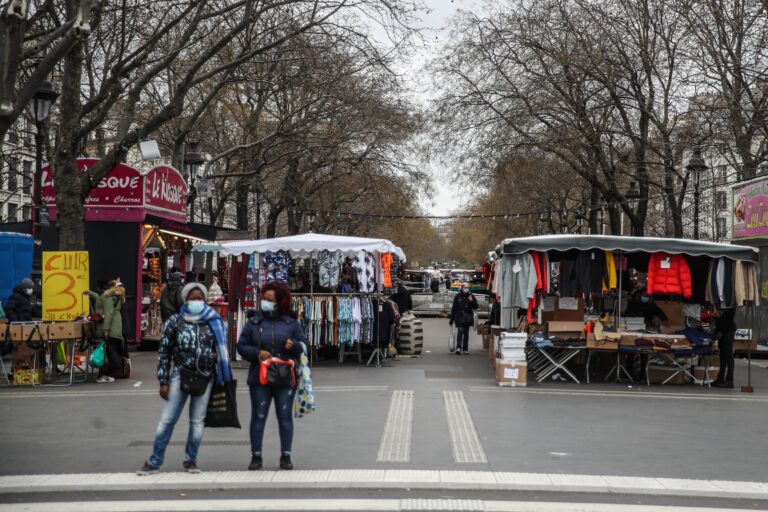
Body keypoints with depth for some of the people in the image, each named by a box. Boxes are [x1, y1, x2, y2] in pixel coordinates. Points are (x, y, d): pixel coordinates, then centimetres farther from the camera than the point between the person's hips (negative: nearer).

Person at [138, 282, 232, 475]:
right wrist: (163, 382, -3)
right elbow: (164, 351, 1)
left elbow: (221, 351, 9)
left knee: (198, 421, 5)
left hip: (206, 378, 1)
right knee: (167, 419, -1)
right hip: (180, 375, -1)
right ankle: (154, 461, 8)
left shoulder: (214, 322, 3)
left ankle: (191, 460, 18)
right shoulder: (175, 321, -1)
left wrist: (222, 379, 6)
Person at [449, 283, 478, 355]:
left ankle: (465, 349, 13)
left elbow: (475, 307, 6)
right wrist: (451, 319, 6)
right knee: (460, 331, -16)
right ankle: (458, 347, -24)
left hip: (468, 318, 2)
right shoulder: (458, 296, 3)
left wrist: (471, 301, -13)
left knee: (466, 333, 7)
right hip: (459, 318, -2)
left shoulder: (471, 296, 7)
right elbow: (454, 308, 6)